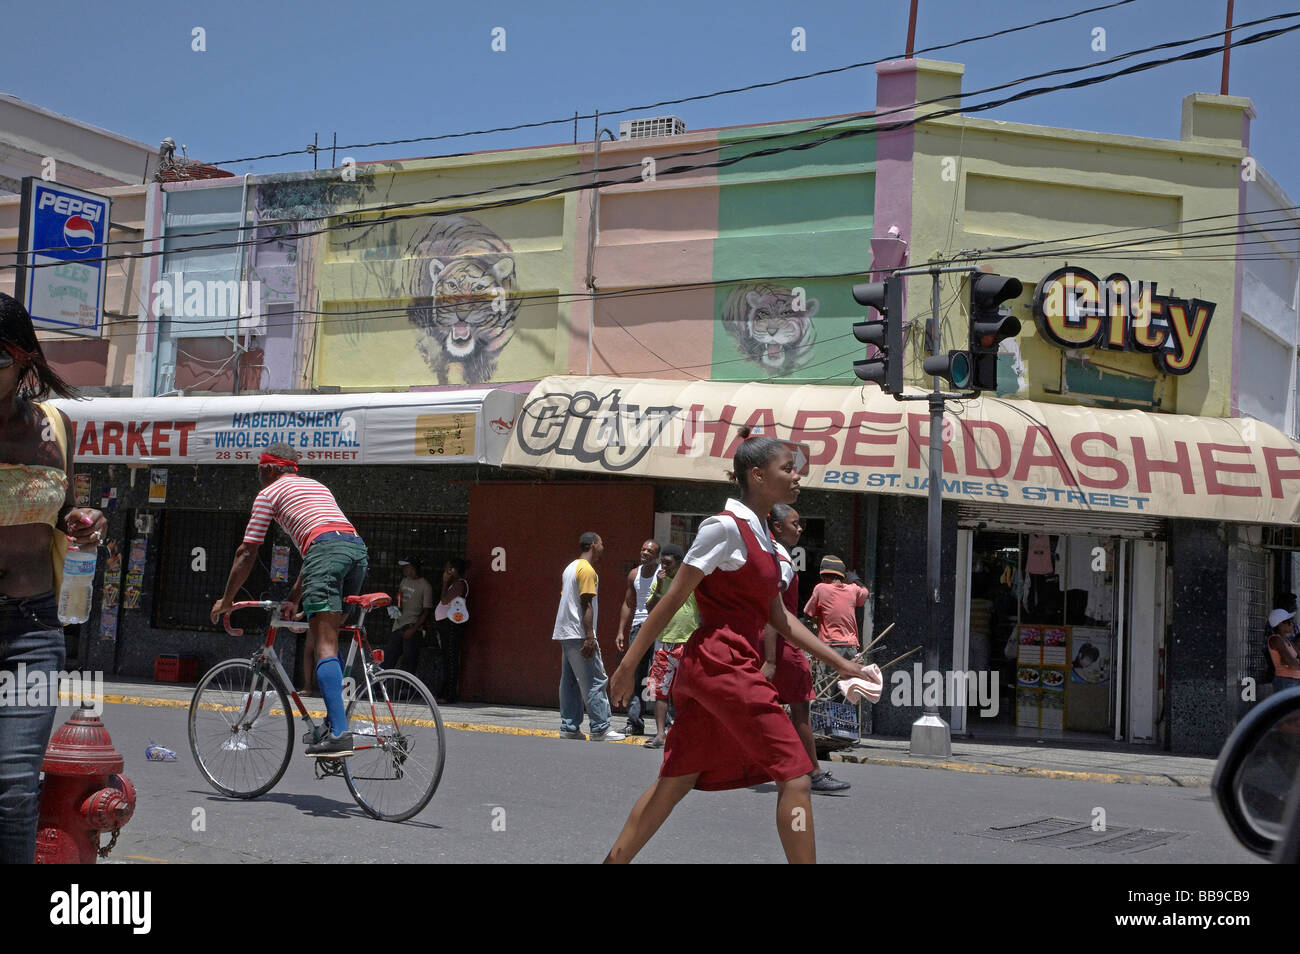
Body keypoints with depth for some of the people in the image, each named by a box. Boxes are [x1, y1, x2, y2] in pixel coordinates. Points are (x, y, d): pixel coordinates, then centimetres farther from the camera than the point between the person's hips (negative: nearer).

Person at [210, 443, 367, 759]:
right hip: (358, 547, 7)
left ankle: (340, 733, -23)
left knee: (325, 646, -12)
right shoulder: (316, 486, 36)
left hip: (328, 550, -7)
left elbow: (246, 553, 16)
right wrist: (294, 599, 42)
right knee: (330, 640, 17)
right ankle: (335, 718, 11)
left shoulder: (269, 493, 16)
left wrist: (226, 599, 27)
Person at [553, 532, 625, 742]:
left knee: (570, 682, 9)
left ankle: (569, 728, 9)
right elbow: (586, 605, -18)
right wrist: (589, 637, -21)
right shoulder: (587, 570, -11)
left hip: (565, 634, 10)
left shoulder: (570, 568, 18)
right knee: (595, 681, -7)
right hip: (579, 635, -10)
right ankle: (600, 729, -7)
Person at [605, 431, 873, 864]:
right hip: (724, 664, -9)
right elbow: (672, 600, -11)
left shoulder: (762, 539, 17)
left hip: (705, 668, 9)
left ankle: (615, 859, 19)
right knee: (794, 774, -7)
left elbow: (779, 618, 20)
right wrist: (628, 665, -11)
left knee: (677, 779, 12)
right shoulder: (726, 527, -11)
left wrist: (840, 663, 18)